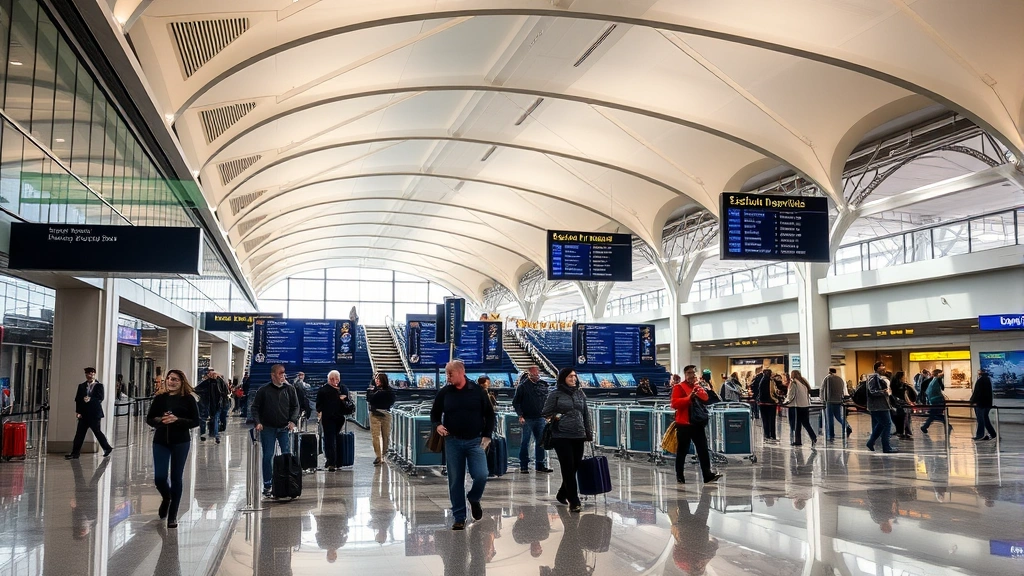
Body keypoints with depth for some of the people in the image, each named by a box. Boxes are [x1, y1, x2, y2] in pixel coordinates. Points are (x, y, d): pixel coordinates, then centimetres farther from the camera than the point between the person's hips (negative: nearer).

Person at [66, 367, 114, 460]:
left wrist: (90, 399, -25)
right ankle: (75, 453, 3)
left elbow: (100, 398, -10)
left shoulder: (99, 385, -1)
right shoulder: (82, 386, 10)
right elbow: (77, 399, 5)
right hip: (84, 414, 4)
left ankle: (107, 448, 19)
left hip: (95, 414, -4)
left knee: (97, 431, 3)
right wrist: (78, 411, -6)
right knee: (79, 433, 0)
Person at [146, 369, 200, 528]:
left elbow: (195, 421, -5)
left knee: (176, 478, 6)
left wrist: (177, 420, -20)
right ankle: (166, 498, 34)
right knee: (159, 477, -2)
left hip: (181, 442, -2)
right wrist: (160, 420, -14)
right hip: (160, 441, 2)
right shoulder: (160, 398, 3)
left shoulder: (188, 399, -5)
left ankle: (172, 516, 19)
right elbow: (149, 419, 7)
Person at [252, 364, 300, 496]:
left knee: (287, 455, -1)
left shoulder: (289, 390, 3)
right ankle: (267, 485, 11)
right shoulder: (263, 390, -2)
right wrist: (257, 422, -11)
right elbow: (255, 407, 2)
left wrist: (293, 421, -7)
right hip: (267, 428, -1)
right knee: (268, 456, 2)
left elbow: (295, 407, 8)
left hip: (285, 428, 1)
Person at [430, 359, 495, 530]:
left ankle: (473, 498, 20)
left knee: (481, 476, -13)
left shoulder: (477, 391, -1)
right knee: (455, 481, 4)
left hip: (475, 441, -1)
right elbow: (434, 413, 13)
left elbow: (489, 414, 6)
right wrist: (437, 425, -7)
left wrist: (487, 436, -1)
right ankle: (459, 518, 15)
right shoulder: (444, 393, 2)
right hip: (453, 442, 1)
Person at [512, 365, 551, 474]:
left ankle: (541, 465, 13)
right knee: (525, 442, 2)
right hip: (527, 419, -4)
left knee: (541, 442, 6)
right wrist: (520, 415, -10)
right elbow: (516, 402, -3)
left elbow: (547, 401, 16)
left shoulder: (543, 385, 7)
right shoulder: (523, 386, -5)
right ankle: (524, 466, 9)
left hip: (540, 419, 4)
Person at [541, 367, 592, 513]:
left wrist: (589, 433, 12)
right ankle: (574, 502, -3)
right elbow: (545, 413, 3)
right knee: (568, 468, -6)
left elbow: (586, 414, 14)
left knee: (575, 467, 8)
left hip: (578, 436, 5)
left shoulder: (580, 394, 11)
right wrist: (555, 417, -13)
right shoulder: (555, 395, -2)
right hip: (562, 436, -5)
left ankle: (562, 494, 28)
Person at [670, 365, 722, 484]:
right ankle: (680, 477, 12)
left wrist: (698, 391, -12)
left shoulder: (700, 386, 15)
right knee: (682, 451, 3)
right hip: (684, 424, -5)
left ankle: (707, 475, -2)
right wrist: (688, 398, -22)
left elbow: (706, 398, 2)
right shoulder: (679, 387, -4)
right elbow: (674, 403, -15)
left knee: (703, 449, 0)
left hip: (698, 423, 5)